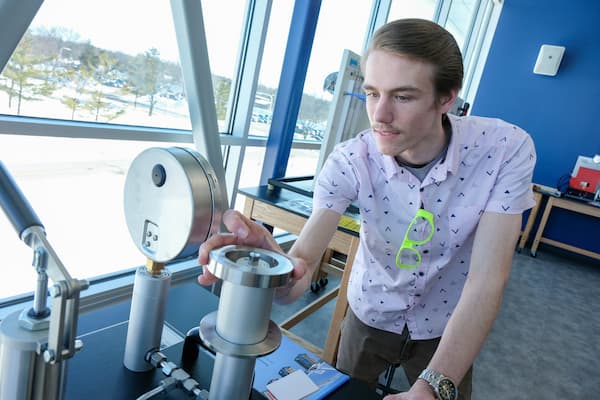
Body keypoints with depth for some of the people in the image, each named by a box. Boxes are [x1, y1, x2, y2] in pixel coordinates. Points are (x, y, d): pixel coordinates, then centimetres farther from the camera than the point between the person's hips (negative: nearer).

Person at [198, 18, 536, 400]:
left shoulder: (506, 149, -24)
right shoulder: (349, 161, -23)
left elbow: (486, 282, -28)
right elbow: (303, 261, -31)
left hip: (445, 327, 0)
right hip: (370, 315, 1)